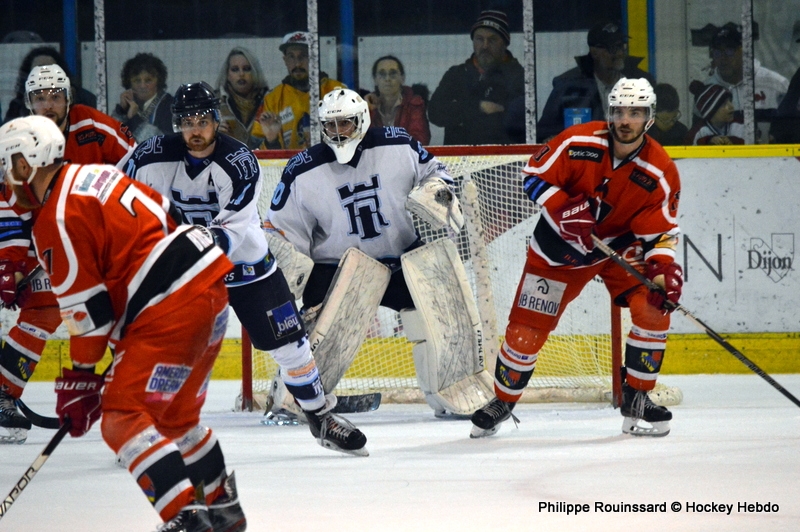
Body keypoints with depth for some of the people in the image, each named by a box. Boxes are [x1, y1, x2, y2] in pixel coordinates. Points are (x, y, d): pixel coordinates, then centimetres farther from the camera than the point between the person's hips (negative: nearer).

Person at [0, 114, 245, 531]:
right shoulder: (93, 175, 15)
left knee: (123, 420, -10)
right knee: (175, 416, 24)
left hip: (171, 309, -10)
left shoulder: (57, 220, -11)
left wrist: (81, 373, 2)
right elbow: (162, 213, 22)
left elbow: (86, 305, -11)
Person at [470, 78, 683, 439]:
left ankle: (637, 400, -6)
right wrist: (564, 208, -27)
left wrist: (664, 268, -33)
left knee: (653, 308, -20)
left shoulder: (660, 174, -18)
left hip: (621, 245, 1)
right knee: (526, 326, -2)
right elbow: (534, 176, -12)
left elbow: (659, 233, -14)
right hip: (560, 246, -1)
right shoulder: (579, 142, -20)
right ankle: (503, 402, 21)